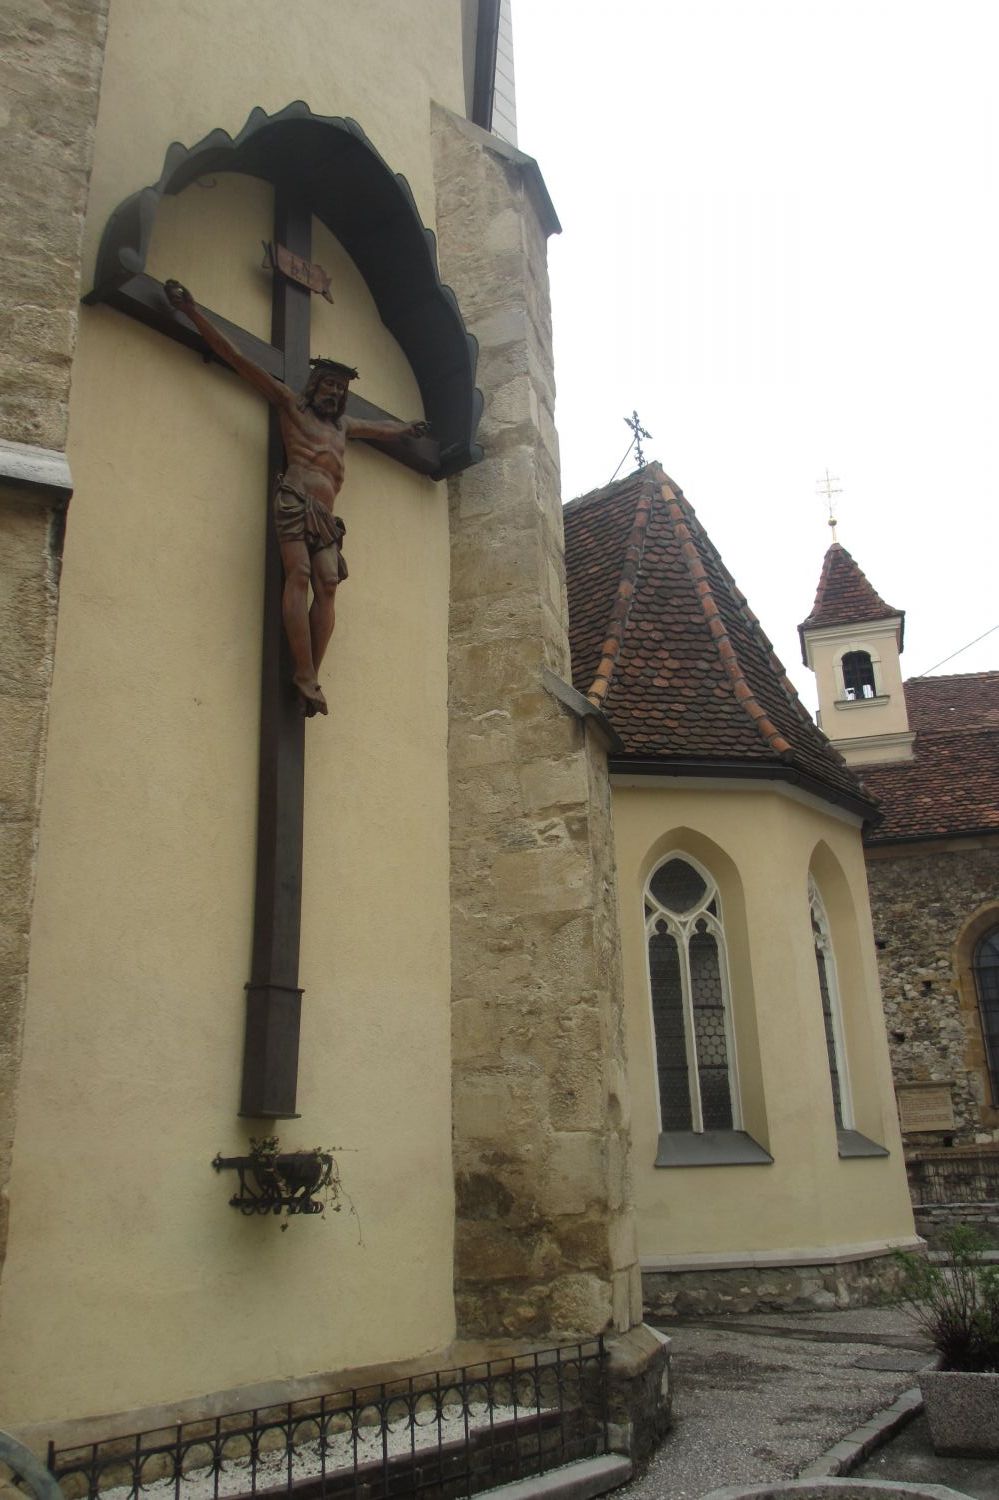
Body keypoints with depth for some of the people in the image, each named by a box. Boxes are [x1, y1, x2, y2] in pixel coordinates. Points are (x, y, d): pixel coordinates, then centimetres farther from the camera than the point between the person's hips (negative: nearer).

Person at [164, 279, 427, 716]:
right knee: (298, 578, -20)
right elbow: (237, 358, 11)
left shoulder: (343, 425, 33)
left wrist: (409, 429, 70)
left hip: (325, 515, 6)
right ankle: (305, 676, -28)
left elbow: (380, 428, 55)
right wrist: (192, 311, 6)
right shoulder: (290, 403, 16)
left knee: (327, 589, -13)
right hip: (296, 500, -6)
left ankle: (310, 677, -19)